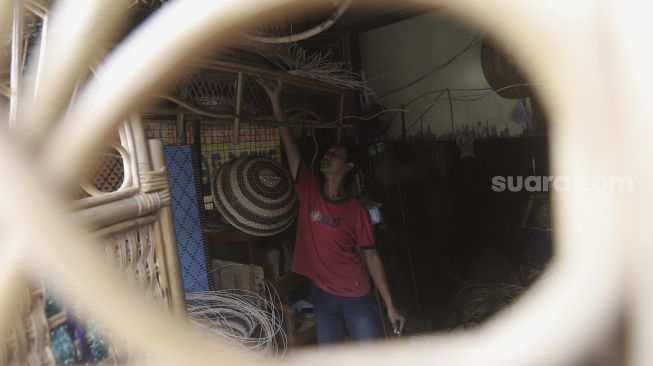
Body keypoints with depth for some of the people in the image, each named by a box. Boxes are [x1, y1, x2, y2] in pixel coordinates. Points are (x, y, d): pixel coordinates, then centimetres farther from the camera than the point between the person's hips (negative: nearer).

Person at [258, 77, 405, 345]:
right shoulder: (309, 191, -4)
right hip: (322, 296, 3)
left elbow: (371, 257, -6)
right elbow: (289, 144, -6)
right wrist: (275, 100, -8)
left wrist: (390, 306, -6)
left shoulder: (357, 211, -10)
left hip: (356, 297, -3)